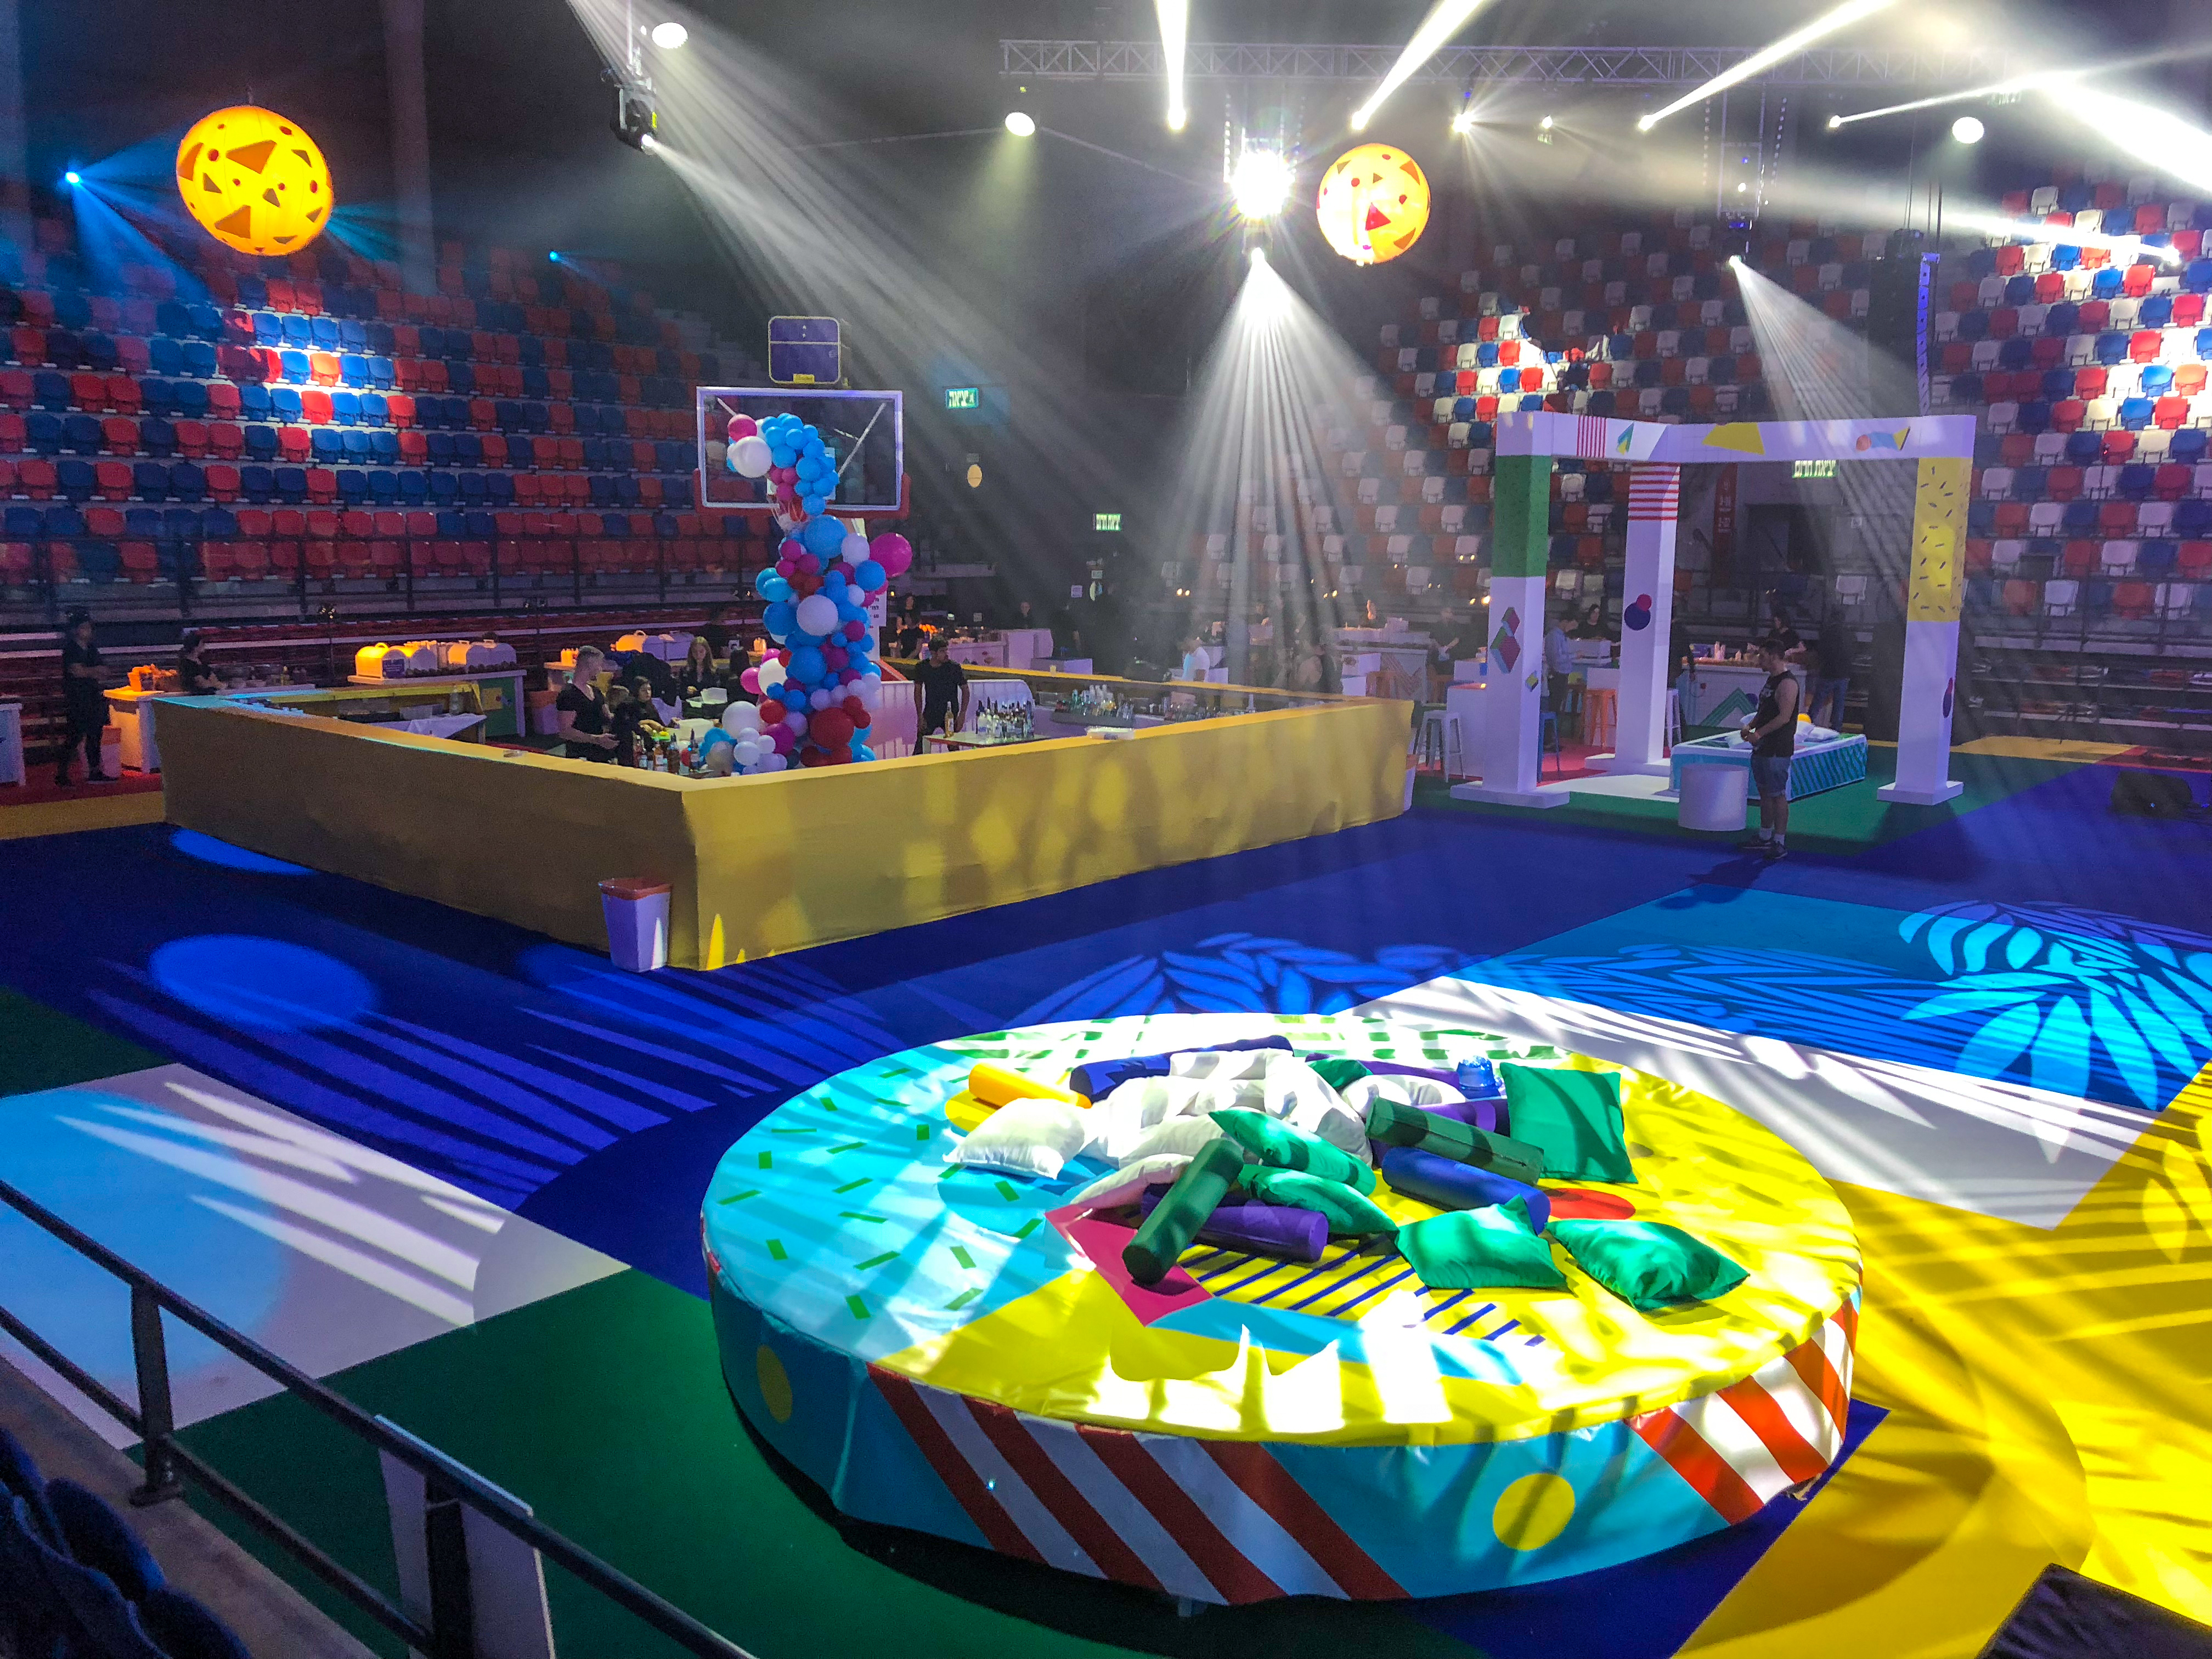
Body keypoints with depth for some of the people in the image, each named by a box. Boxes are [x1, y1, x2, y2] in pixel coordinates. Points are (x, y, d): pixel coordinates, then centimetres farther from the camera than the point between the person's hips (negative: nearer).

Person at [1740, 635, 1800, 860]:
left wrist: (1758, 734, -21)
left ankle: (1780, 843, -2)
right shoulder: (1771, 680, 15)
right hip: (1763, 748, 10)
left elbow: (1784, 717, -23)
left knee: (1778, 795, -6)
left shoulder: (1787, 683, -16)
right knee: (1764, 792, 15)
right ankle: (1765, 837, 24)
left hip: (1778, 750, -10)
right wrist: (1749, 726, 7)